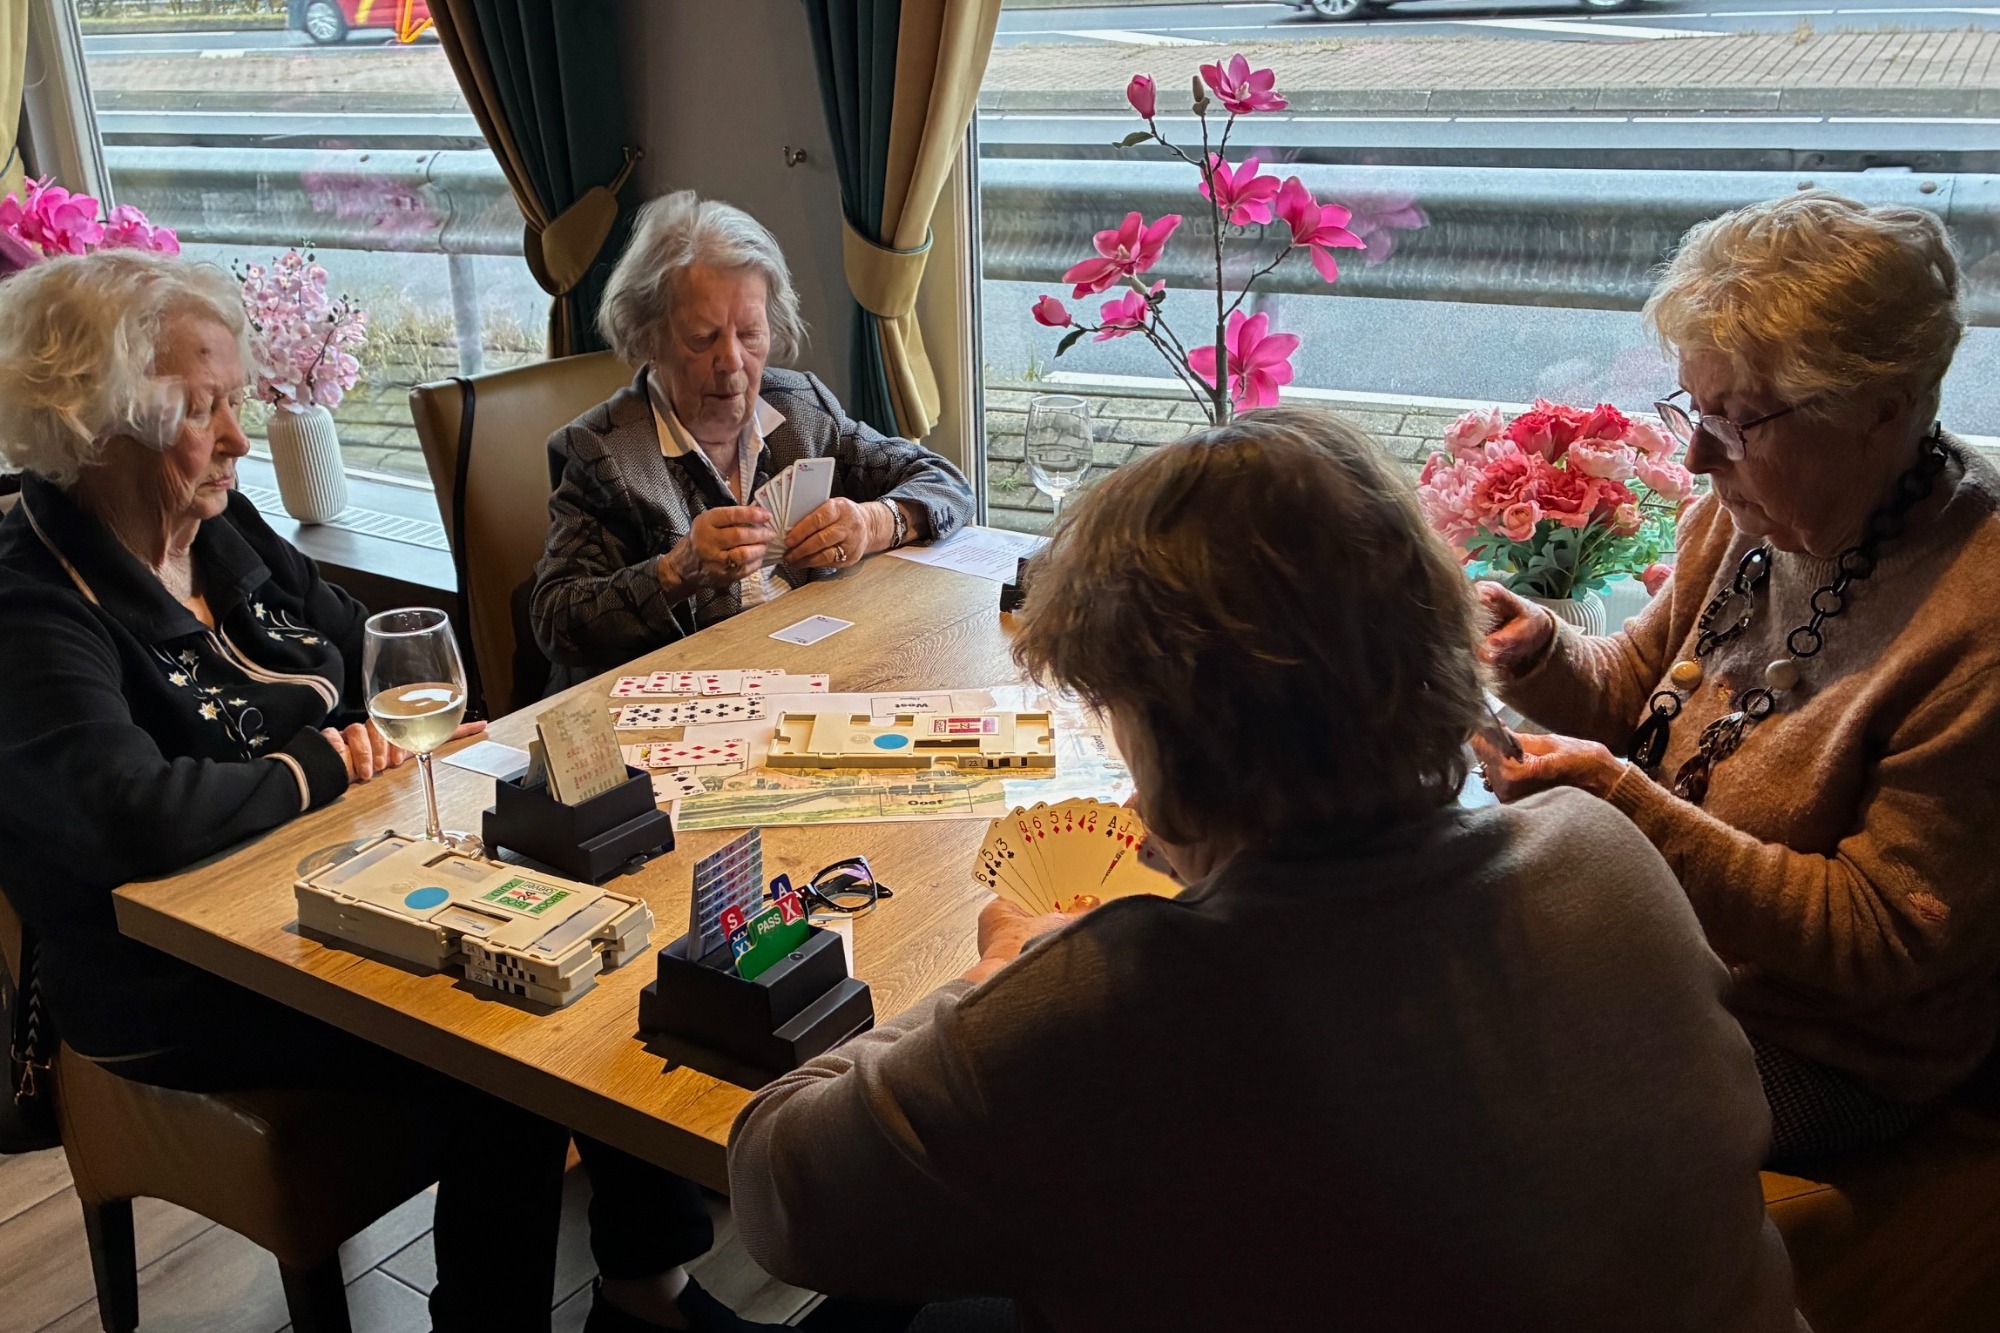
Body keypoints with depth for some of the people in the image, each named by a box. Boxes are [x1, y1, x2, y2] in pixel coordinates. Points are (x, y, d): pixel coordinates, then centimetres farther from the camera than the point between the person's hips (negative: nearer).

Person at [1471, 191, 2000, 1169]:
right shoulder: (1751, 514, -4)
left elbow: (1883, 942, -24)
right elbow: (1634, 689, 11)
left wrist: (1622, 802, -32)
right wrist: (1537, 655, -13)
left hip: (1820, 1045, -7)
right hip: (1662, 940, 7)